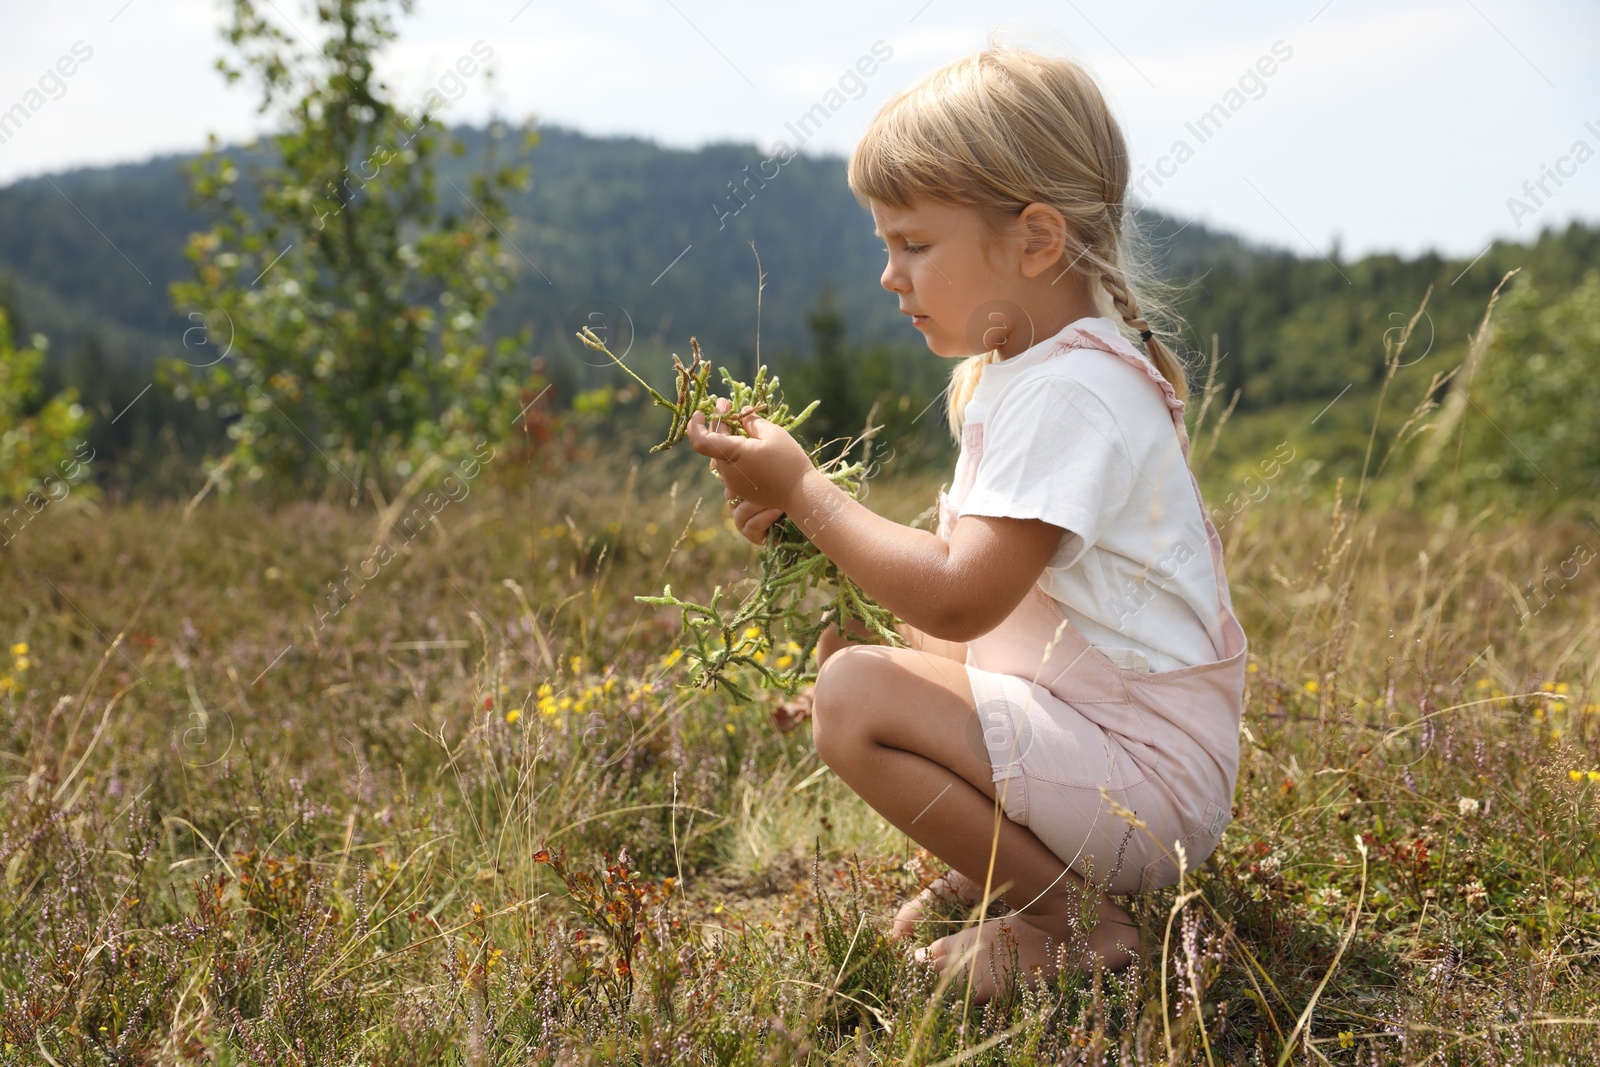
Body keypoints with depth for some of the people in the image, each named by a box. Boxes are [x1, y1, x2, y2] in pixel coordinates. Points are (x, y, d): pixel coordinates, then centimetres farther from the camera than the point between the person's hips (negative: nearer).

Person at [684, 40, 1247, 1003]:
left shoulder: (1071, 392, -21)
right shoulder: (1021, 369, 12)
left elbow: (959, 597, -28)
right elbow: (979, 563, 12)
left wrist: (802, 488, -18)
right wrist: (809, 521, 0)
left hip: (1148, 777, -10)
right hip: (1070, 700, 10)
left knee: (856, 697, -24)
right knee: (849, 642, 11)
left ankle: (1067, 922, -8)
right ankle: (998, 862, 13)